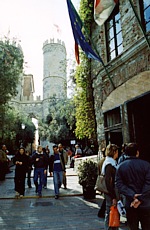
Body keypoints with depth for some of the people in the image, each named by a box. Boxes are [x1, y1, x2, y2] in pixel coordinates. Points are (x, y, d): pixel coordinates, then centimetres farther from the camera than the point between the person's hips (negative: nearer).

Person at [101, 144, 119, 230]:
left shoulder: (112, 162, 11)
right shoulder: (109, 164, -19)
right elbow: (108, 181, -22)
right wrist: (113, 197, -20)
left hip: (113, 193, 9)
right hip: (111, 193, -9)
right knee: (110, 213, 3)